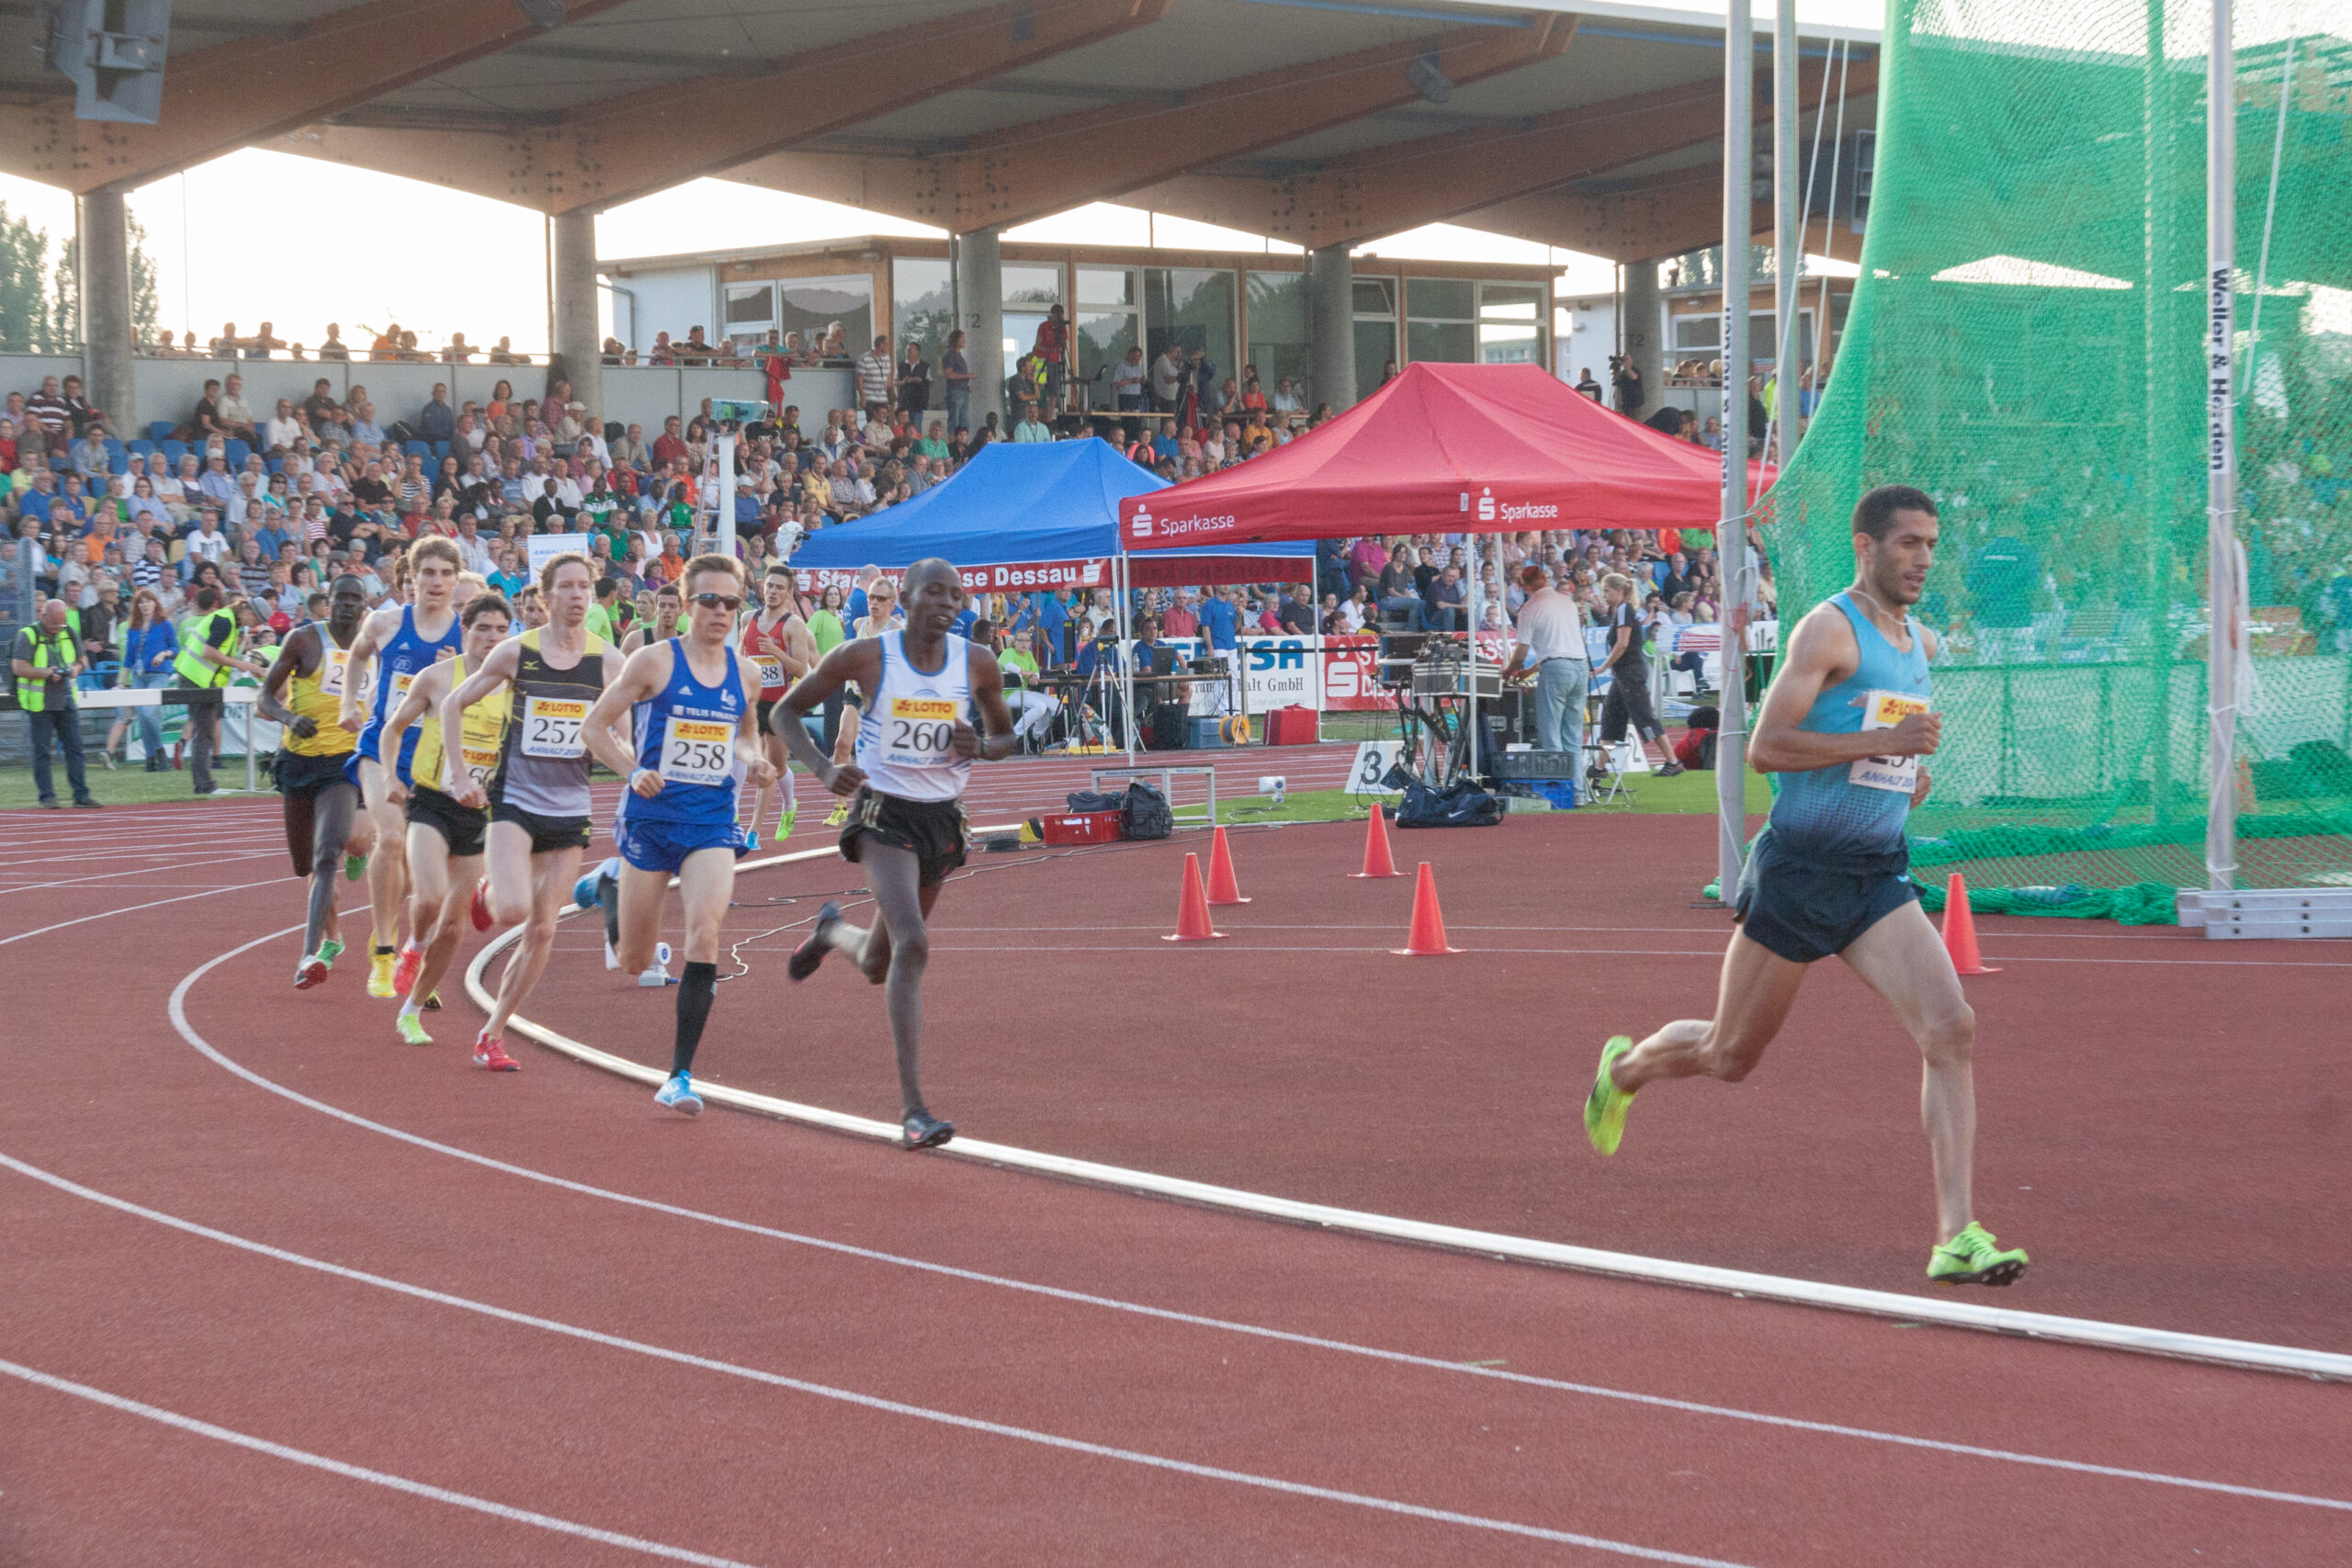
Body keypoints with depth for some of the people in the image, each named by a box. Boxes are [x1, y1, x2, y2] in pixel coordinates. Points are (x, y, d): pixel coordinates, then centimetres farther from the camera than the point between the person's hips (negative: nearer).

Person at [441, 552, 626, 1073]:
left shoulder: (607, 660, 1)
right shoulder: (516, 653, -3)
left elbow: (622, 736, 4)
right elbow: (453, 704, 6)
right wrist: (459, 775, 0)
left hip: (569, 809, 2)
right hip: (514, 799, -2)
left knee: (542, 932, 0)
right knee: (513, 911, -20)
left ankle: (492, 1034, 12)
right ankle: (490, 893, 18)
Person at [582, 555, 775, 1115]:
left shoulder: (743, 676, 6)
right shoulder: (655, 660, -5)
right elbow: (596, 725, -1)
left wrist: (754, 766, 3)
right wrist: (633, 773, -16)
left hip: (713, 822, 2)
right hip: (653, 817, -2)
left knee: (706, 934, -20)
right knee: (634, 963, 8)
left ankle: (680, 1075, -15)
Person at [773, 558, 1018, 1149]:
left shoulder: (977, 663, -2)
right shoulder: (866, 656, -11)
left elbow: (1005, 735, 13)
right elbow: (787, 711, -1)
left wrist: (978, 748, -11)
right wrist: (823, 768, -18)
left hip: (943, 817, 5)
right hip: (883, 812, -5)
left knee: (878, 965, 17)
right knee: (912, 945, -25)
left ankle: (832, 931, 56)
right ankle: (912, 1108, -25)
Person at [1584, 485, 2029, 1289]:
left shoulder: (1919, 643, 14)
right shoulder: (1828, 628, -12)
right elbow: (1764, 746, -20)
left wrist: (1908, 771, 14)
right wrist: (1881, 741, -25)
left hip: (1879, 877, 6)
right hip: (1801, 869, -6)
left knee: (1952, 1029, -15)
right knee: (1729, 1056, 9)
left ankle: (1956, 1236, -17)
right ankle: (1624, 1068, 43)